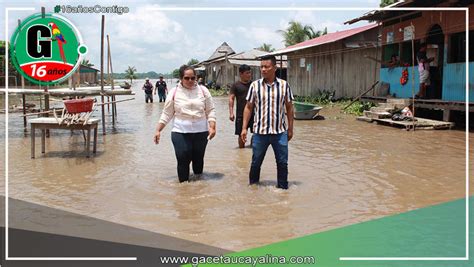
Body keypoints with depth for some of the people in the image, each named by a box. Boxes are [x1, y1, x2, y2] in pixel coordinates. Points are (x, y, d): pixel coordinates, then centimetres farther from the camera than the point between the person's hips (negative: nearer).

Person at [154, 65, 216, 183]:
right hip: (180, 133, -1)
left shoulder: (203, 90, 3)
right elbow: (166, 114, 4)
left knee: (198, 159, 11)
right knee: (183, 160, -3)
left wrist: (212, 127, -8)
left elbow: (210, 111, 4)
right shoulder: (174, 92, 1)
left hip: (201, 132, 1)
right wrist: (158, 130, 0)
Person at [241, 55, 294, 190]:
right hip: (260, 132, 0)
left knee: (282, 163, 6)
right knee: (256, 162, 10)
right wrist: (244, 128, -2)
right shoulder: (255, 85, -1)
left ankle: (283, 187, 21)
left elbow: (289, 108, 6)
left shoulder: (284, 85, 0)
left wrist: (290, 129, 6)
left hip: (280, 132, 0)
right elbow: (248, 108, 3)